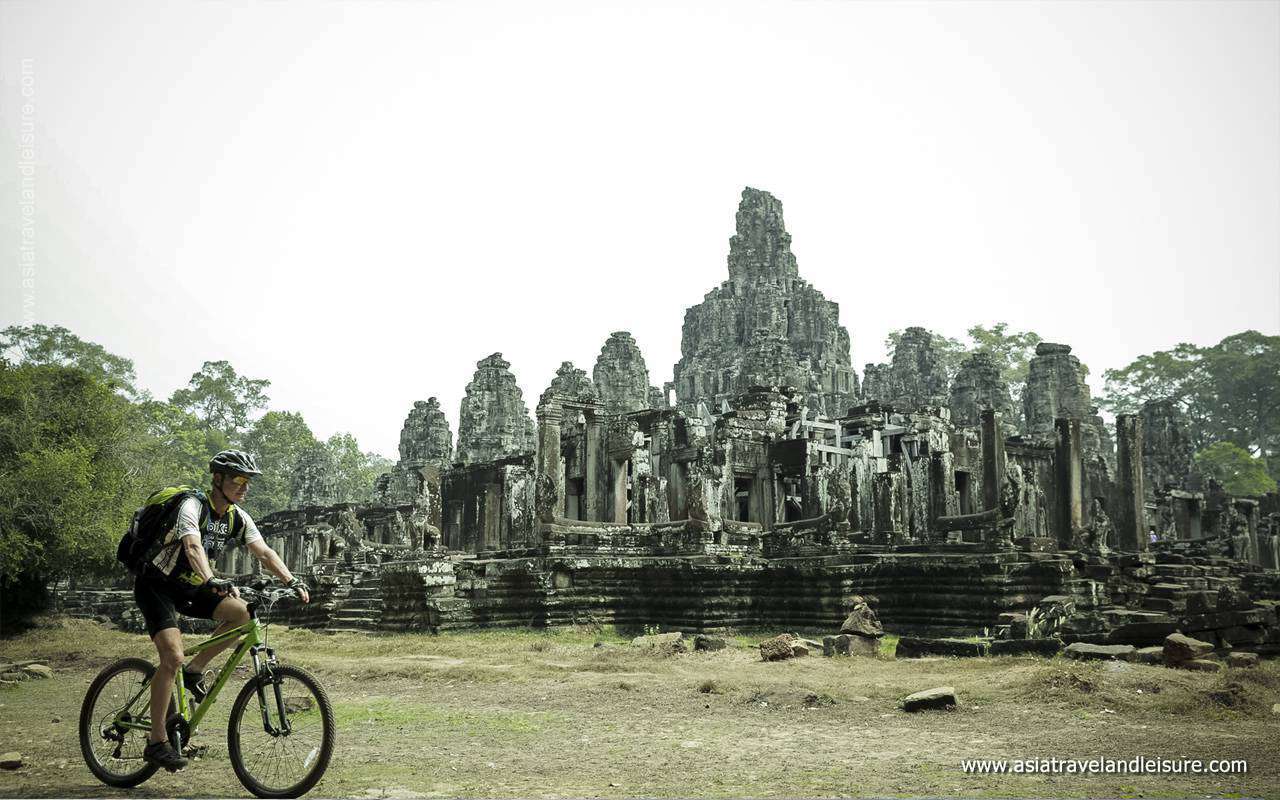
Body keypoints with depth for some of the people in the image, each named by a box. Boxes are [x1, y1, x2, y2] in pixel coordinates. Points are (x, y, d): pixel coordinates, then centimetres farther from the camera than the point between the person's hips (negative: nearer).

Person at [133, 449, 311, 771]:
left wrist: (292, 581, -23)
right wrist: (211, 581, -59)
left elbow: (264, 553, -7)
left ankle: (194, 670, 1)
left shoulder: (238, 518, -2)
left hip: (189, 588, 7)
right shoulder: (193, 506, -23)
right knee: (173, 657, -22)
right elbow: (193, 547, -41)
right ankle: (156, 742, -13)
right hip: (156, 585, -7)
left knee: (243, 613, -16)